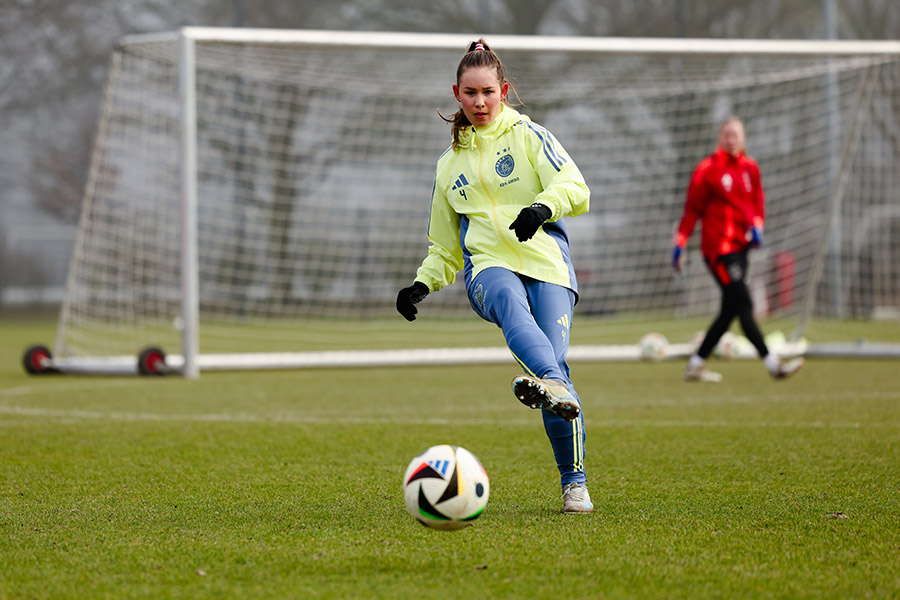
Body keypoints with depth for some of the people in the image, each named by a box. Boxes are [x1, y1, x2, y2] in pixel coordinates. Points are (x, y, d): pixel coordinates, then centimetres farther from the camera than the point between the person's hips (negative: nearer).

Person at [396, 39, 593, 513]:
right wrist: (422, 283, 12)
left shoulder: (527, 135, 13)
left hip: (547, 263, -1)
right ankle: (553, 385, -65)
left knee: (554, 358, -21)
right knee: (510, 301, -37)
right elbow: (446, 248, 31)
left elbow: (574, 187, -2)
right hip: (488, 265, 2)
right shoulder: (449, 165, 26)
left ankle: (574, 482, -10)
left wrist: (543, 206, -24)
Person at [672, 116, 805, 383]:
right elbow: (692, 209, -2)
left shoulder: (750, 168, 12)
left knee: (730, 311, 8)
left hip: (741, 246, 7)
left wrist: (756, 225, -2)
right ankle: (773, 364, -17)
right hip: (718, 248, -7)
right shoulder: (707, 169, -5)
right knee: (743, 305, -12)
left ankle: (695, 364, 18)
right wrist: (680, 243, -3)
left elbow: (757, 201, 18)